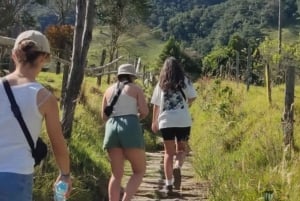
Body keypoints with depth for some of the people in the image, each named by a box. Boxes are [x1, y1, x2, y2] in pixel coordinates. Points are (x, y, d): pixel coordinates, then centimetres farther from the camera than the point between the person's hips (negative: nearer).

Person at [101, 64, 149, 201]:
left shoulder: (109, 90, 21)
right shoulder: (136, 88, 10)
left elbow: (104, 116, 17)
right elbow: (145, 111, -1)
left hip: (112, 129, 4)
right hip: (130, 129, -4)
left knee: (116, 175, 10)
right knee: (139, 171, 8)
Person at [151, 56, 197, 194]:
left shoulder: (161, 84, 11)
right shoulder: (184, 81, 6)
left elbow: (156, 105, 11)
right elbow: (192, 97, -3)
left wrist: (154, 122, 21)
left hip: (166, 122, 1)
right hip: (183, 121, -1)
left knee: (169, 152, 9)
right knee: (181, 149, 13)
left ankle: (168, 184, 5)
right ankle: (177, 167, -17)